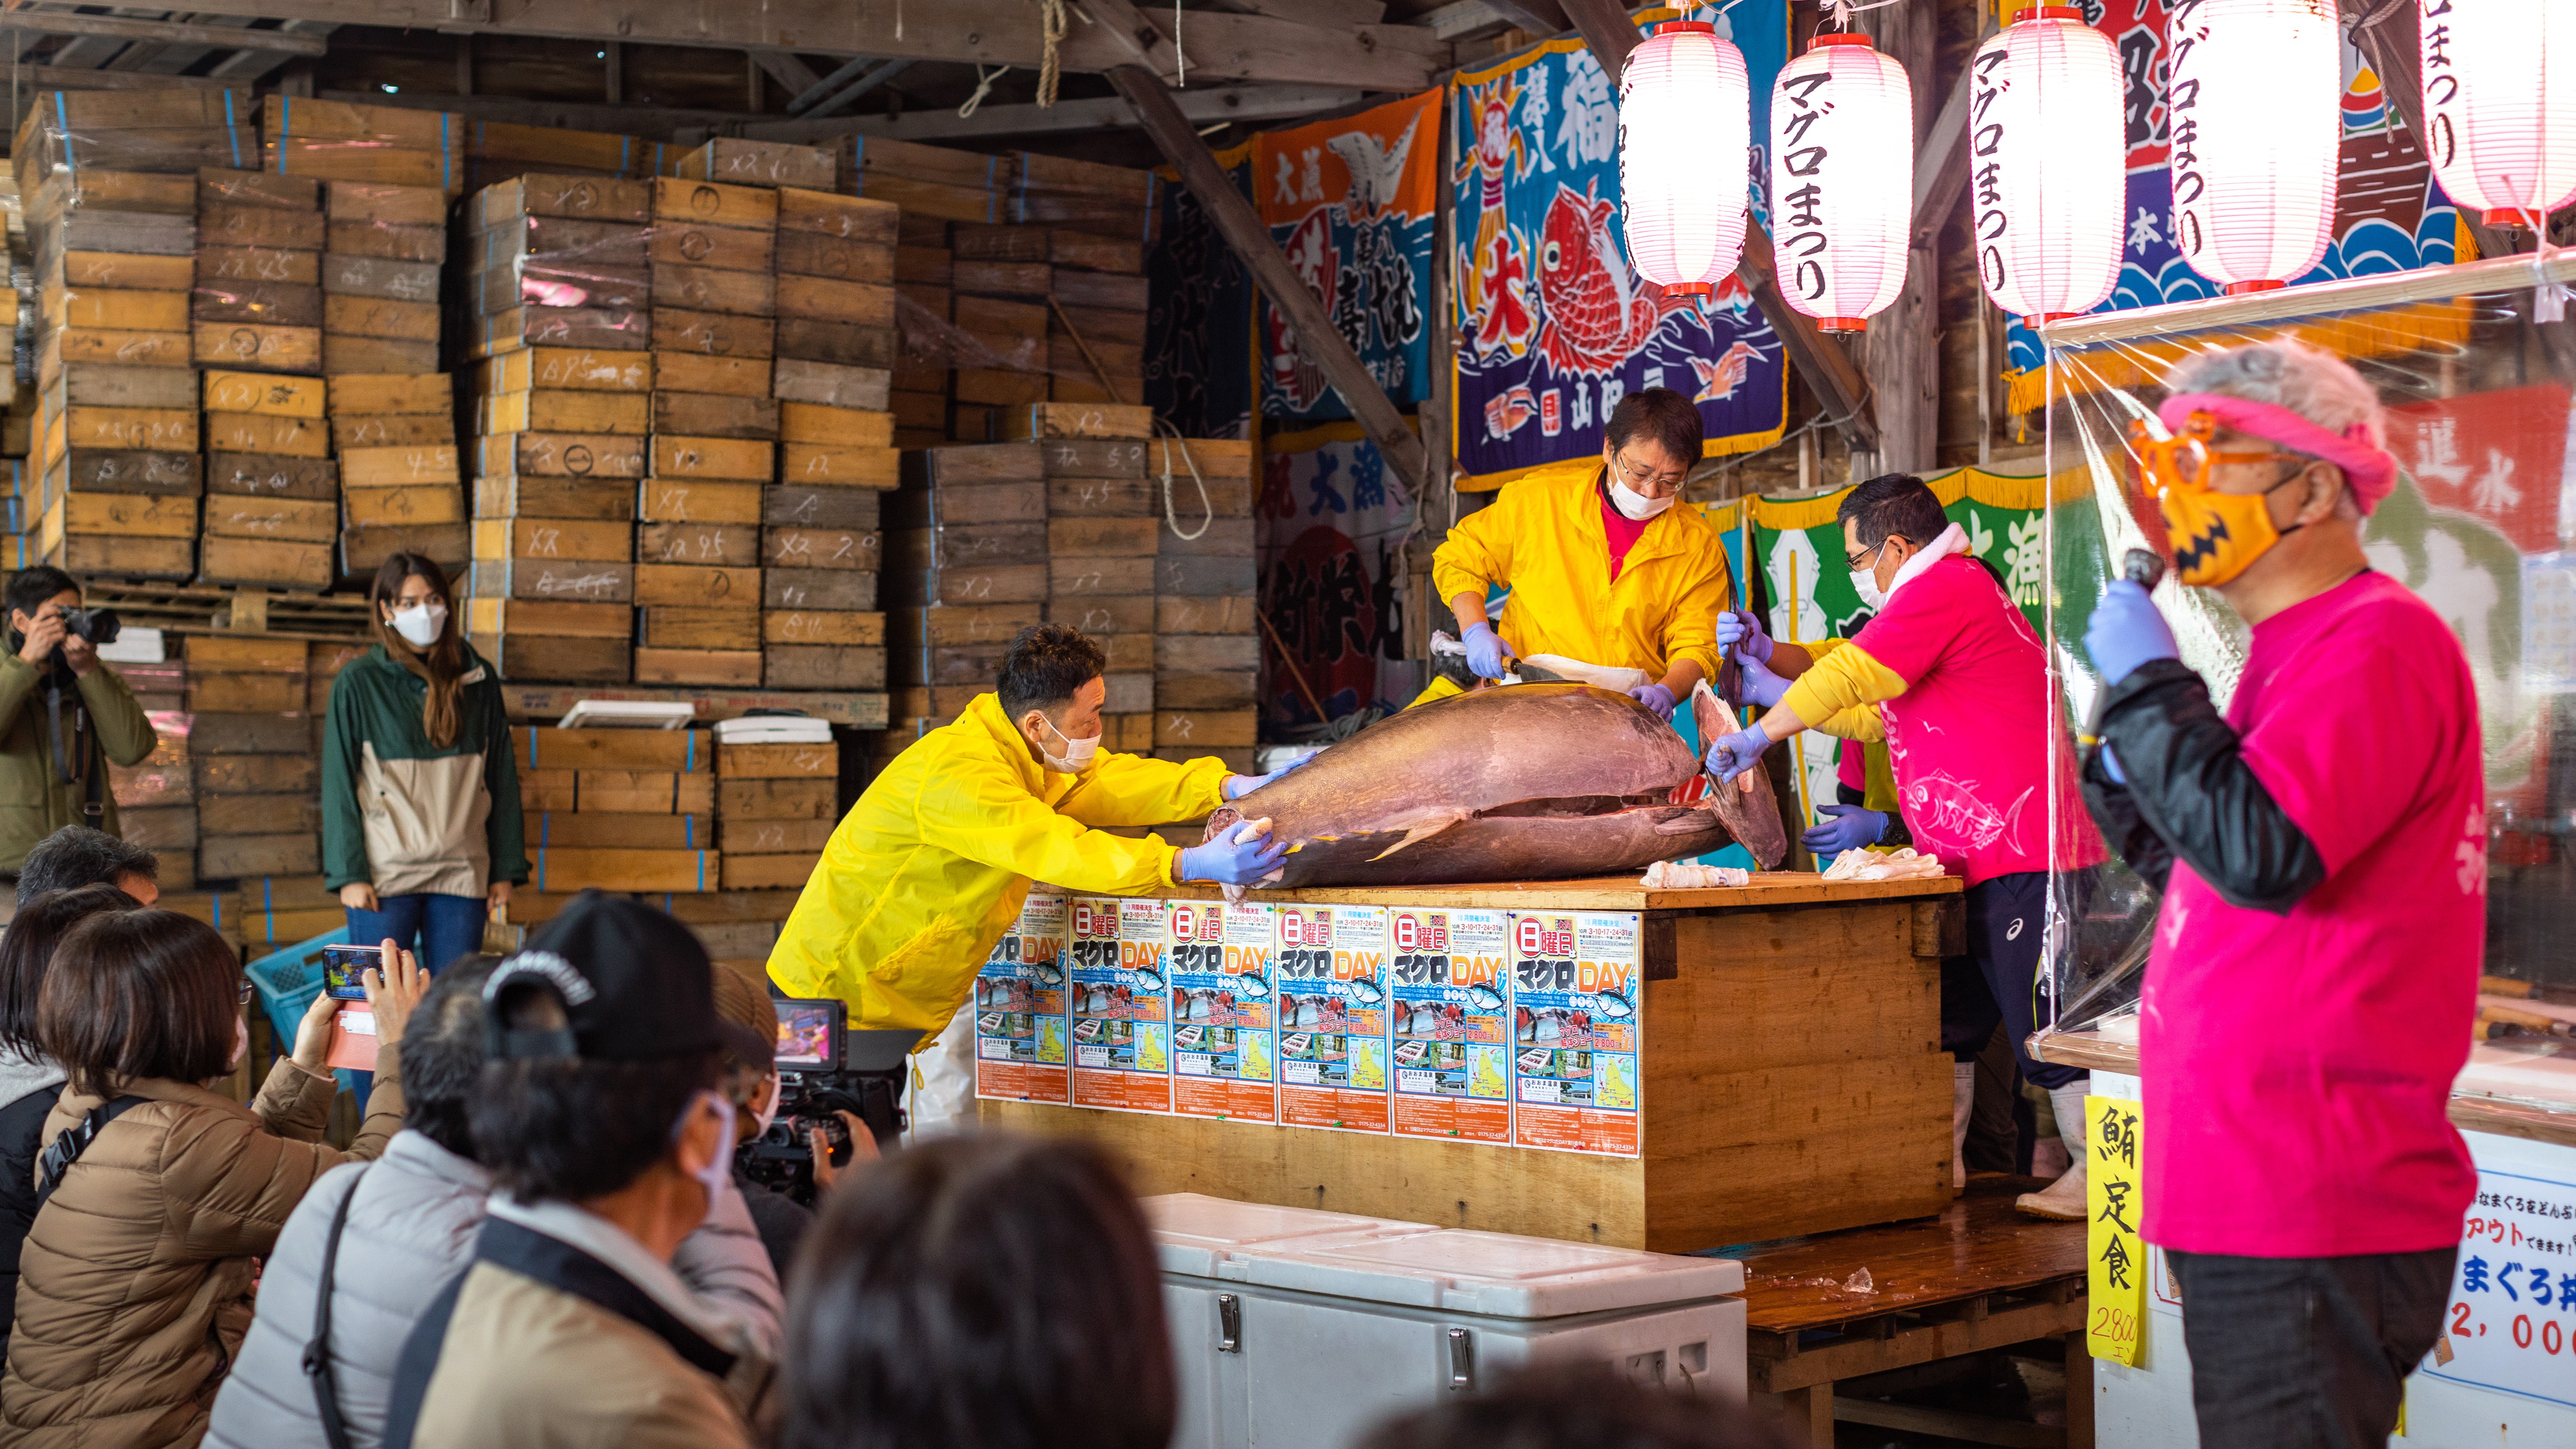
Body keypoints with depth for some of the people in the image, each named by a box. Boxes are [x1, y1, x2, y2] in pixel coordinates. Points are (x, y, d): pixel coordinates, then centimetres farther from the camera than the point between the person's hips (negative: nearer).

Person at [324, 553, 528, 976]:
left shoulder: (478, 679, 8)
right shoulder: (358, 684, 0)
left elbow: (502, 777, 10)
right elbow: (339, 783, 0)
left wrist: (506, 868, 5)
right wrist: (349, 874, -7)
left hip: (461, 874, 2)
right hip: (384, 875, -2)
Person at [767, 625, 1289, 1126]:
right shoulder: (960, 772, -26)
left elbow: (1110, 783, 5)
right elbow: (1056, 849, -33)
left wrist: (1231, 787, -8)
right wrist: (1188, 865, -37)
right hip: (842, 992, -9)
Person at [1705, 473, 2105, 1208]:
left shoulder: (1945, 586, -11)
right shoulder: (1945, 596, 24)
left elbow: (1848, 678, -14)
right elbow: (1870, 712, 28)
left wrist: (1757, 736, -3)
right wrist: (1772, 666, 22)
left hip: (2020, 852, -11)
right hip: (1974, 859, 11)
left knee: (2043, 1021, -8)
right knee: (1950, 1017, 14)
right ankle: (1942, 1167, 20)